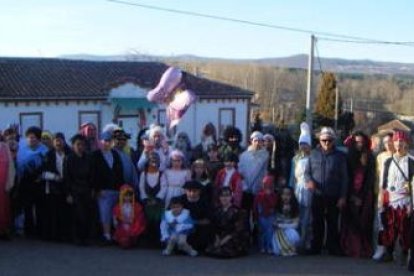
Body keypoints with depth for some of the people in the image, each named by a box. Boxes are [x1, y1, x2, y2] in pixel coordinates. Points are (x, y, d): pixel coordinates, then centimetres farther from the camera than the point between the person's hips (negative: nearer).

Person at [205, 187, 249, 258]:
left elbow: (239, 229, -10)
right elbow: (215, 228, 12)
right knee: (209, 250, -21)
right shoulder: (217, 211, 13)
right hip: (220, 238, 5)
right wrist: (217, 239, -5)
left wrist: (226, 239, -15)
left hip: (234, 239, -5)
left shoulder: (237, 211, -6)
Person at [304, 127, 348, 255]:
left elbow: (344, 177, -1)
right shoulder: (314, 154, 5)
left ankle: (333, 248, 16)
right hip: (317, 195, 2)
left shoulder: (340, 156, -1)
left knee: (332, 223, 6)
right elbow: (307, 171, 9)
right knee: (317, 222, 8)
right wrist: (309, 180, -14)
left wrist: (343, 196, -6)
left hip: (333, 196, -2)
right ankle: (315, 247, 17)